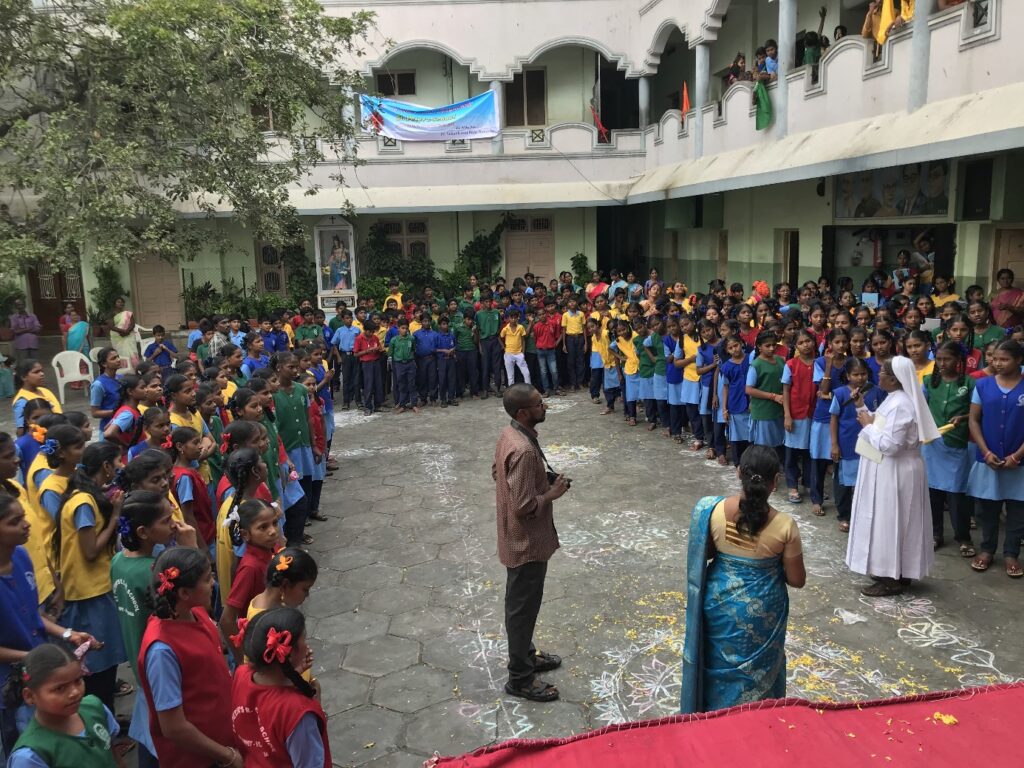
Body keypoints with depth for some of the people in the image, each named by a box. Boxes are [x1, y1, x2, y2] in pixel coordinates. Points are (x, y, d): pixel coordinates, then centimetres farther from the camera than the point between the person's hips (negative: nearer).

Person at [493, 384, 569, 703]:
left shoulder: (509, 434, 0)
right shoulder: (524, 450, -31)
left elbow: (497, 473, 15)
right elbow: (525, 506, -30)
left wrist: (542, 480, 8)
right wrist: (553, 493, -13)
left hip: (518, 538, 10)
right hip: (526, 541, -10)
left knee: (522, 603, 24)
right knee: (523, 607, 6)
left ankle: (525, 655, 42)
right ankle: (520, 678, 21)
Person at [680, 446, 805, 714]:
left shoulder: (711, 510, -20)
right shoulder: (785, 525, -23)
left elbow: (701, 557, -5)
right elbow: (797, 580, -10)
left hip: (719, 603, 2)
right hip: (761, 611, -1)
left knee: (718, 664, 25)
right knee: (757, 669, 24)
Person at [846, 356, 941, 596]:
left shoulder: (900, 405, -24)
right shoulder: (893, 399, 8)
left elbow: (888, 445, -28)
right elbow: (881, 426, 11)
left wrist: (868, 426, -16)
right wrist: (862, 409, 6)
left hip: (895, 473, -10)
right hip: (888, 471, 10)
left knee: (889, 522, 0)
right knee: (888, 522, 18)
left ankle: (893, 579, 11)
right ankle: (893, 571, 29)